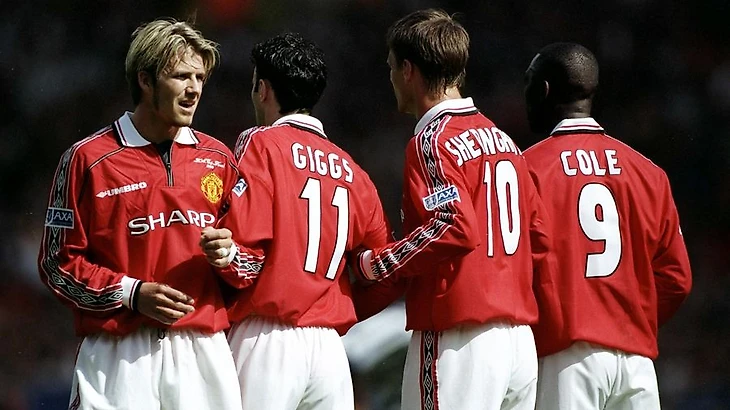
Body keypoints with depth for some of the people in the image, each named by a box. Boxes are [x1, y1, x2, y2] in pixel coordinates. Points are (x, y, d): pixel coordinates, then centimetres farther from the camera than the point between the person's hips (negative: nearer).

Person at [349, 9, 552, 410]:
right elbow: (540, 241, 16)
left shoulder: (433, 141, -8)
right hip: (520, 342, 9)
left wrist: (373, 264, -12)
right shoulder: (503, 140, 17)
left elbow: (455, 228, -21)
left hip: (460, 343, -9)